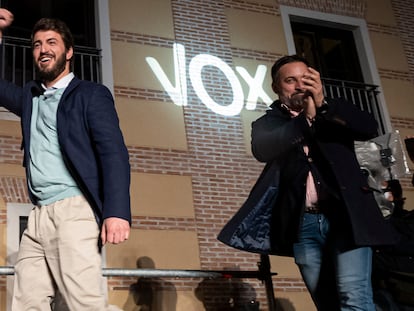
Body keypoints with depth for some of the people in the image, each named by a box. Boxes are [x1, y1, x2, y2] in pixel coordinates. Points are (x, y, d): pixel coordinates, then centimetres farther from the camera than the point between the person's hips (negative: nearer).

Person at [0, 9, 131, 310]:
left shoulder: (91, 94, 3)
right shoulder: (29, 97, 23)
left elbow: (114, 153, -7)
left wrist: (117, 211, -22)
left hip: (73, 210, -6)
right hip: (38, 217, 6)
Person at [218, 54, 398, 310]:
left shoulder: (334, 112, 16)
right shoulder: (268, 123, 12)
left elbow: (370, 128, -2)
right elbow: (262, 150, -10)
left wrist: (323, 105, -12)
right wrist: (306, 119, -16)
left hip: (345, 214, -1)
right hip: (303, 223, 1)